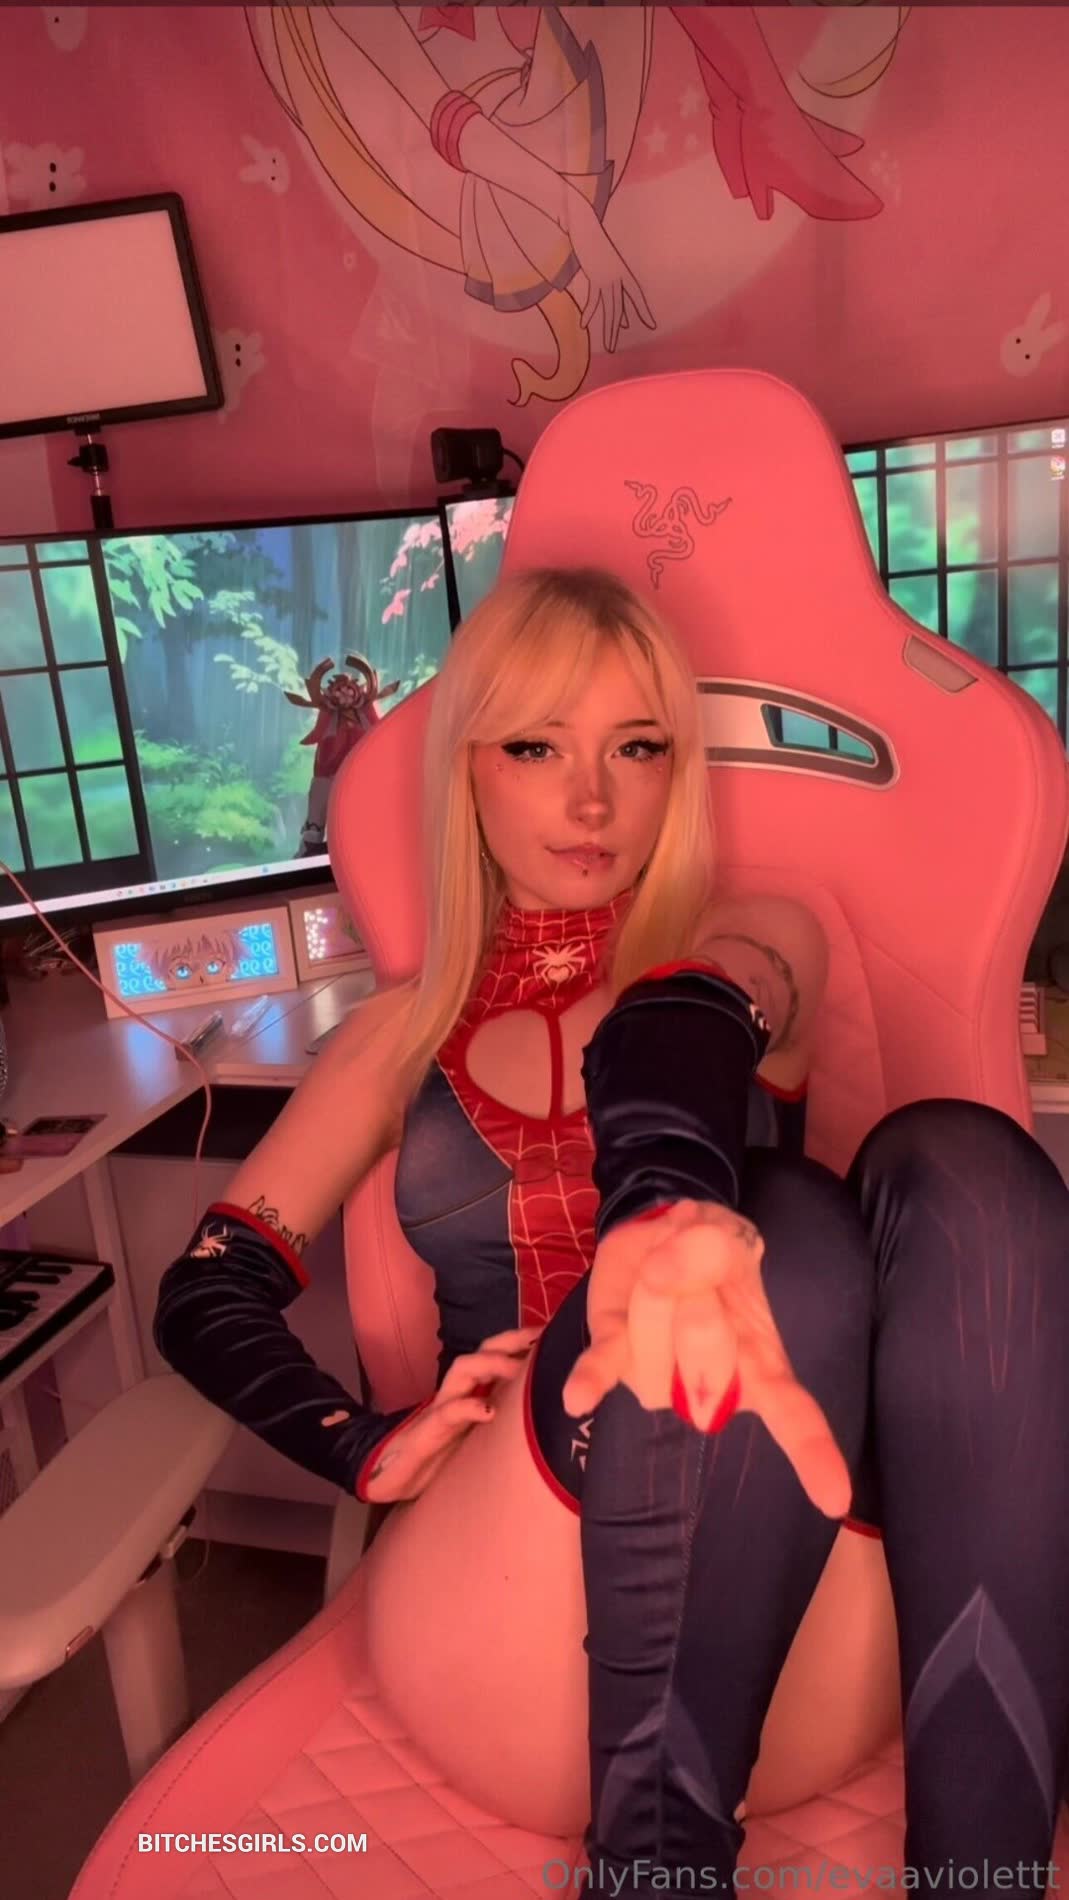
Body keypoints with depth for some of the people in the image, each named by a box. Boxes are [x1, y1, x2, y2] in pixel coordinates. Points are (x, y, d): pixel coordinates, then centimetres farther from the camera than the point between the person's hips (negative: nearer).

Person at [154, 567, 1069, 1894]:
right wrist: (371, 1448, -7)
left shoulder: (754, 946, 12)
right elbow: (204, 1292, 12)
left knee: (961, 1166, -27)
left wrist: (671, 1212, -38)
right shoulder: (407, 1032, 16)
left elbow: (665, 1036, -15)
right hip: (510, 1635, 0)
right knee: (788, 1232, -29)